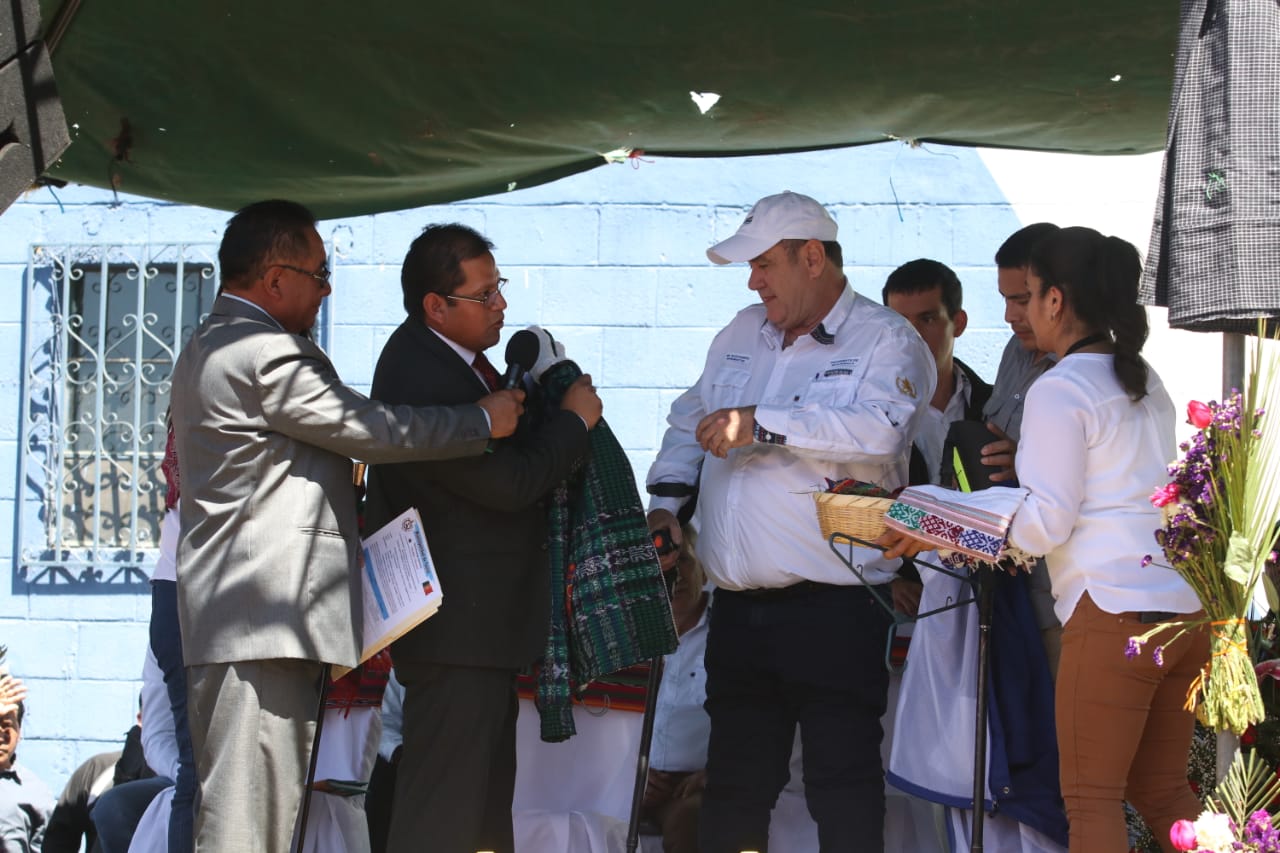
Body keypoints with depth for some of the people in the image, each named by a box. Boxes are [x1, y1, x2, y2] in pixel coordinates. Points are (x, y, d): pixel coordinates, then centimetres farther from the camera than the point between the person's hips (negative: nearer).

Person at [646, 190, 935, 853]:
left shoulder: (886, 341, -5)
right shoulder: (742, 333, 17)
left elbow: (881, 429, -23)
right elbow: (690, 419, 30)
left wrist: (760, 424, -25)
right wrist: (665, 501, 14)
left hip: (832, 607, -6)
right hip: (739, 610, 7)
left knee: (843, 786, -4)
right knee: (733, 785, 13)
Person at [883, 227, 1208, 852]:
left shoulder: (1059, 391, -8)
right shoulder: (1146, 384, 17)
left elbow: (1047, 521, -11)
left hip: (1113, 612, -8)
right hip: (1187, 608, 8)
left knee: (1092, 800, -3)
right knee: (1162, 793, 14)